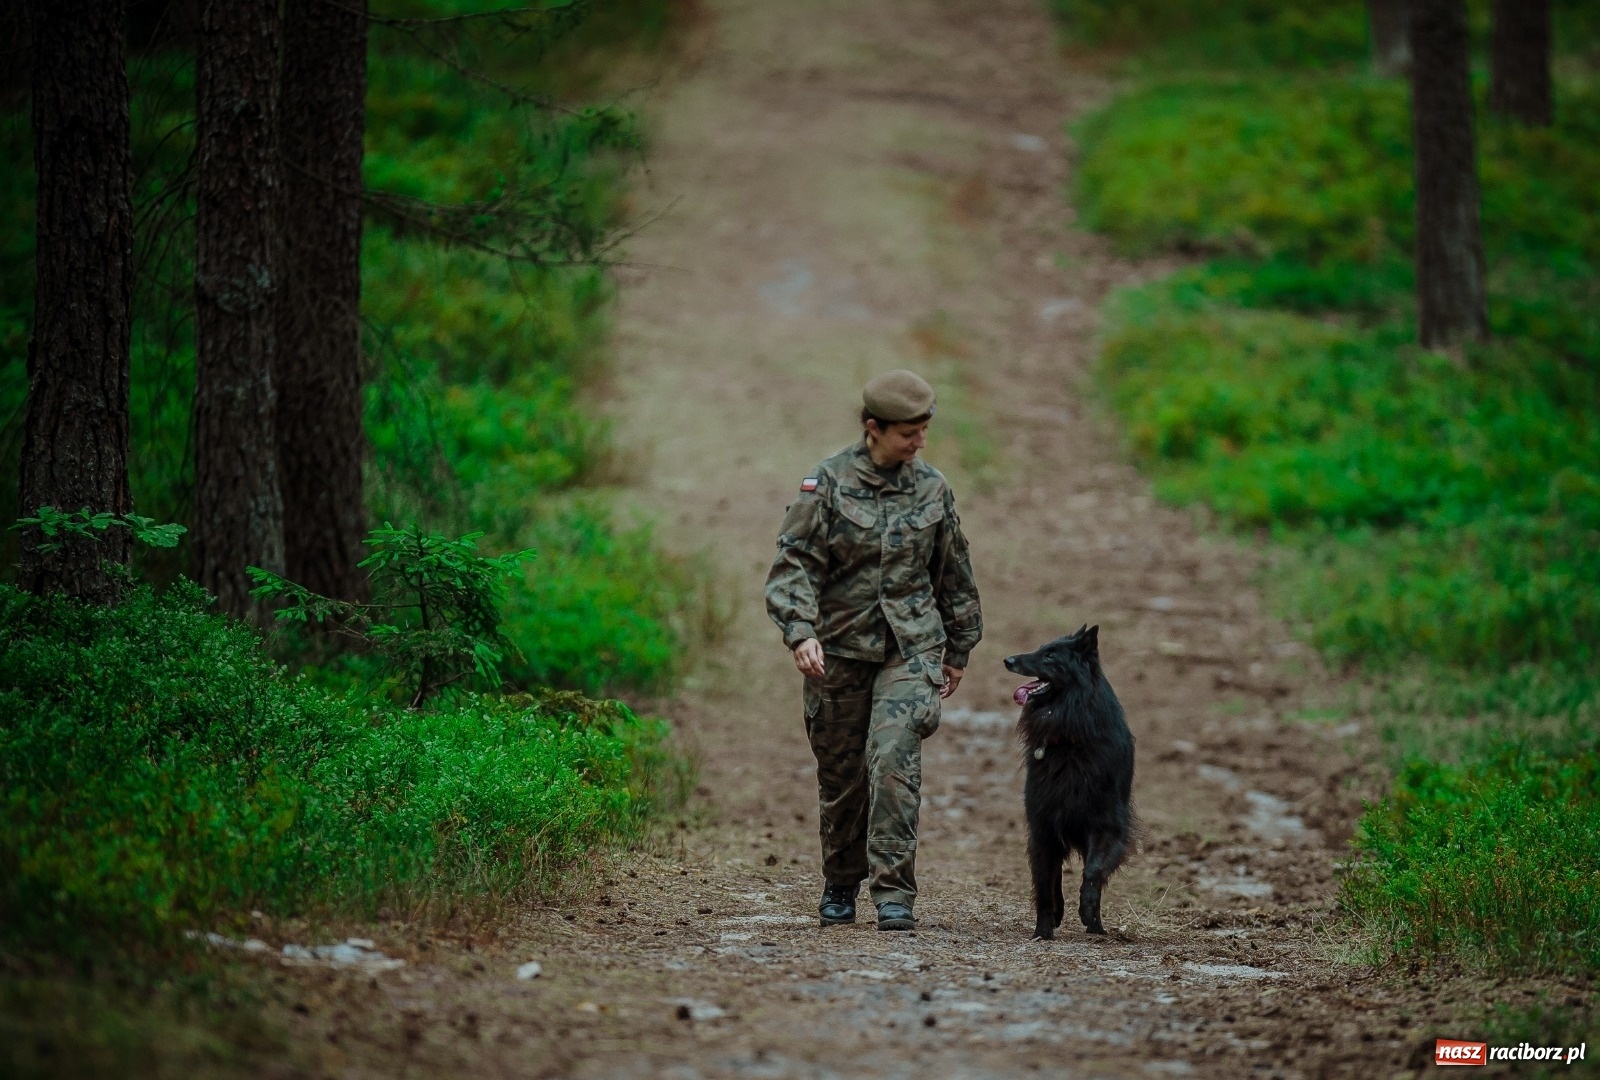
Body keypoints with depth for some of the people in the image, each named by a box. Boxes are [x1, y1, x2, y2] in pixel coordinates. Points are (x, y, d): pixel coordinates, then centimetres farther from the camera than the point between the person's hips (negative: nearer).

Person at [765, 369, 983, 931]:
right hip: (839, 650, -1)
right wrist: (801, 631, -26)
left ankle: (893, 892, -16)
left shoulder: (932, 488, 5)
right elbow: (794, 563, -10)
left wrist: (958, 650, 20)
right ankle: (841, 884, 30)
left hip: (911, 649, 1)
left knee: (894, 760, -17)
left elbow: (954, 573, 16)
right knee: (840, 774, 9)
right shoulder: (827, 484, -5)